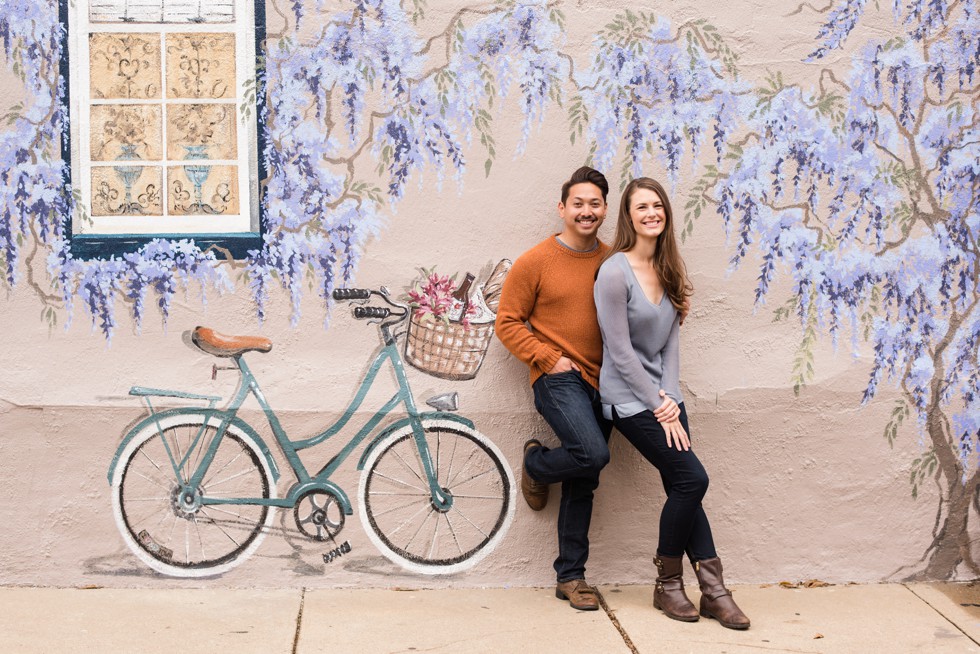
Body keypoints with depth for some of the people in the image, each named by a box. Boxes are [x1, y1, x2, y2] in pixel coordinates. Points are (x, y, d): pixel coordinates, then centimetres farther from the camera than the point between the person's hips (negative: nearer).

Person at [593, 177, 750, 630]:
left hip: (664, 393, 6)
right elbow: (621, 351, -15)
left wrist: (672, 398, -4)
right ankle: (668, 585, 4)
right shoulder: (615, 272, -14)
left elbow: (671, 340, 8)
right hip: (629, 398, -6)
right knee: (691, 479, -12)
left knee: (682, 487, 0)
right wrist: (659, 406, -12)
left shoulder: (667, 270, 9)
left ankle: (712, 588, 3)